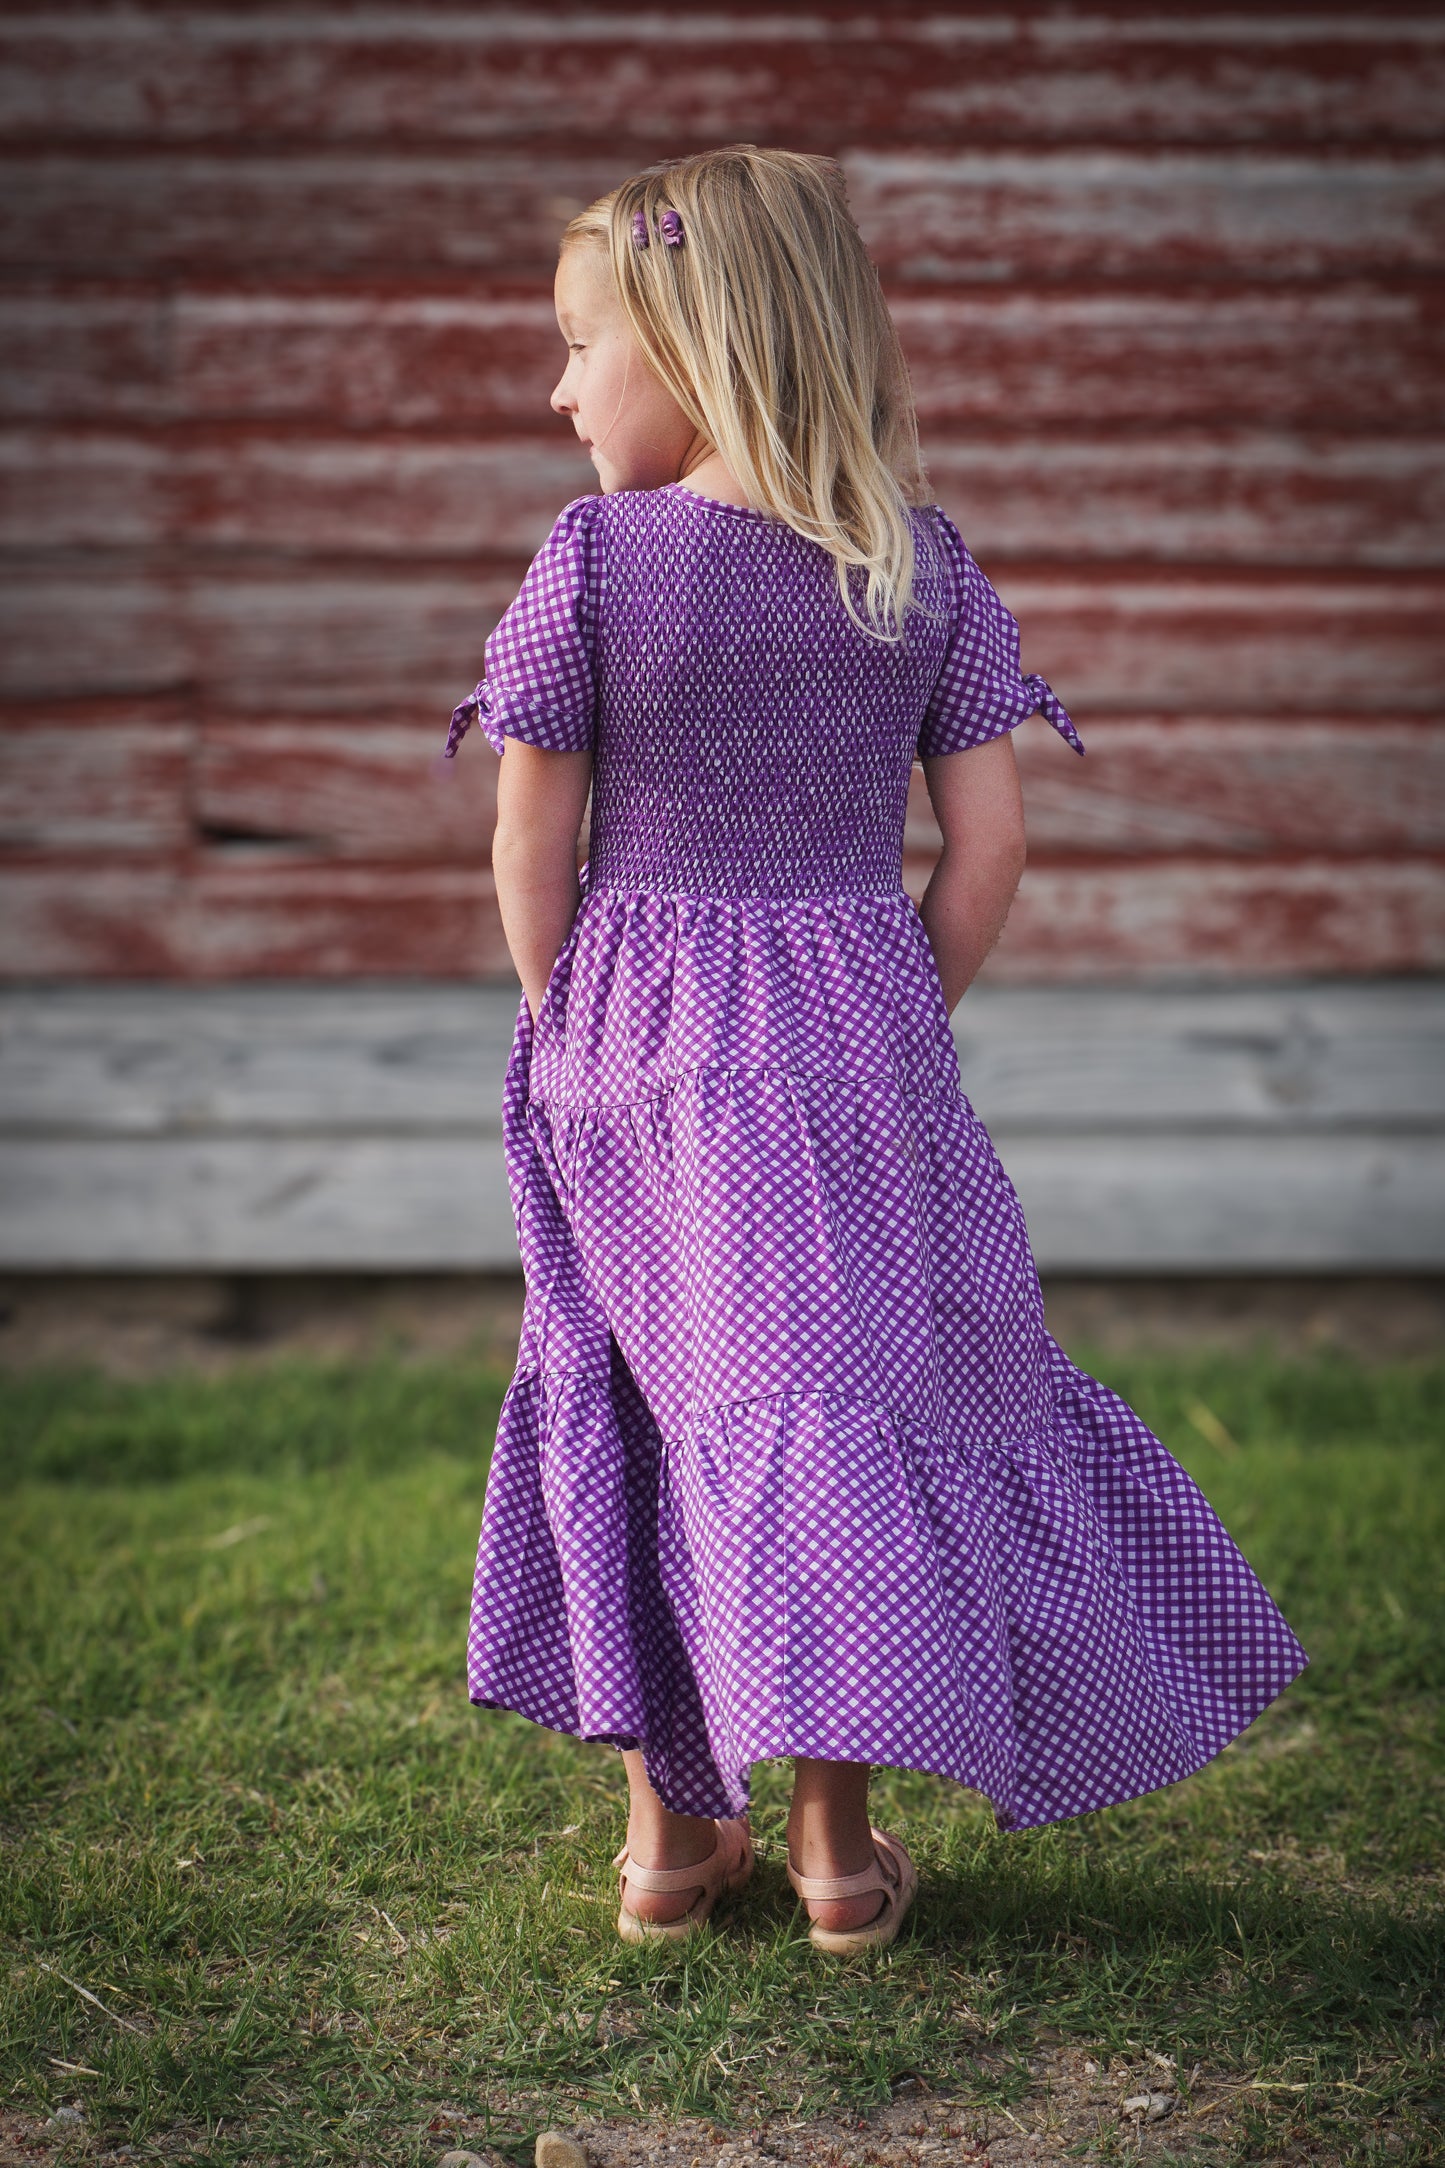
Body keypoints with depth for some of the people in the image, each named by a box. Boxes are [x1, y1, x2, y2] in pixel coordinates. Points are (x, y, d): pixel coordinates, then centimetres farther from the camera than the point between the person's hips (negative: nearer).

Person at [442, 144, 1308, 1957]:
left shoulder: (594, 559, -8)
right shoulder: (925, 566, -1)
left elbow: (532, 841, -5)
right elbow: (988, 844, -1)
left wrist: (564, 1035, 9)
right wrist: (899, 1030, 11)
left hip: (640, 1040, -1)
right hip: (854, 1040, 1)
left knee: (639, 1402, 11)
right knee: (853, 1393, 9)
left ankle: (669, 1828, 19)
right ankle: (837, 1842, 14)